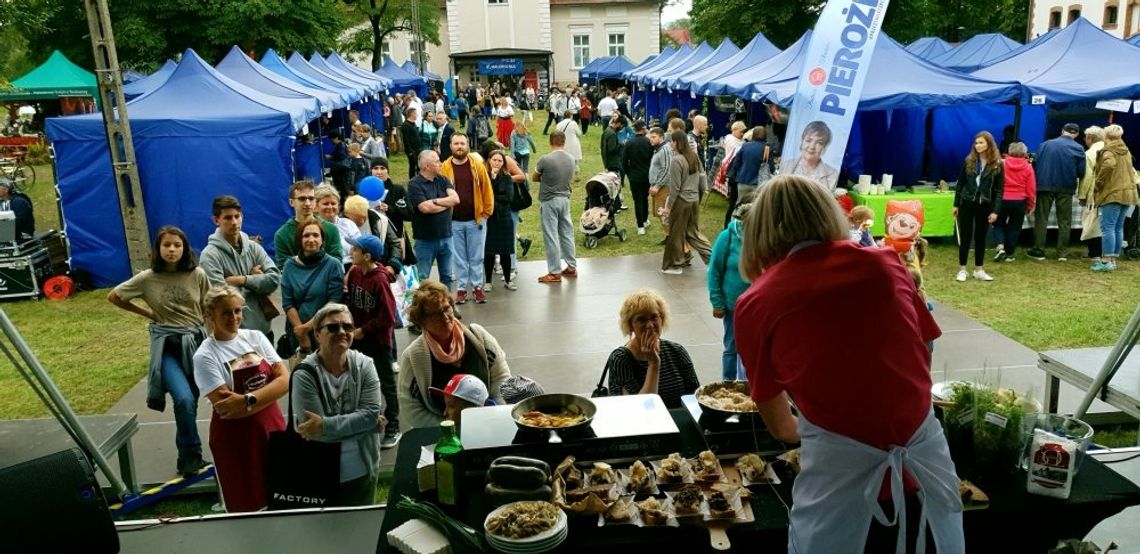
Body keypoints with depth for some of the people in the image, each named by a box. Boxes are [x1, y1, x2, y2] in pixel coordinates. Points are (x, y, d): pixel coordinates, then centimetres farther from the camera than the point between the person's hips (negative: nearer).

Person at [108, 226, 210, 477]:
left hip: (196, 341, 2)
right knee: (184, 399, -20)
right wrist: (148, 313, 5)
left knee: (190, 401, 7)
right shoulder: (147, 278, -5)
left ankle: (187, 456, 25)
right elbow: (113, 297, 9)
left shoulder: (197, 275, -4)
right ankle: (192, 457, -3)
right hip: (166, 345, -2)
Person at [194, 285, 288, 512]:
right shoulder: (205, 356, -10)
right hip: (235, 437, -4)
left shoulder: (255, 337, 1)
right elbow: (226, 408, -18)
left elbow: (285, 381, -8)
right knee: (246, 506, 8)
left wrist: (248, 400, -19)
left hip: (272, 427, 4)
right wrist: (266, 396, -16)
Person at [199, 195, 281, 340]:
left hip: (263, 328, 5)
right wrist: (253, 279, -8)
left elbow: (275, 278, -5)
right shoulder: (210, 255, -8)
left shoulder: (254, 247, 7)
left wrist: (242, 280, -14)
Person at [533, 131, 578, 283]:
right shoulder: (571, 159, 0)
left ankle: (555, 273, 4)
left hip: (549, 201, -6)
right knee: (567, 233, 15)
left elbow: (534, 178, -1)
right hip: (565, 199, 6)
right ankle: (572, 267, 23)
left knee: (551, 237, 0)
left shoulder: (545, 160, -16)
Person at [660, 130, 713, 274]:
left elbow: (675, 187, -17)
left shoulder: (676, 160, -18)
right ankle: (712, 256, 12)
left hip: (681, 201, -7)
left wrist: (669, 205, -9)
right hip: (695, 199, 7)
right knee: (693, 231, 18)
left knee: (676, 234, 7)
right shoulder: (694, 157, 5)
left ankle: (675, 265, 17)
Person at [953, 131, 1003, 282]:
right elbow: (960, 184, 5)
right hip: (967, 203, 0)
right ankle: (962, 270, 10)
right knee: (965, 237, 3)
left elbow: (999, 189, -3)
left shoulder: (997, 164, -3)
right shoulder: (969, 161, 0)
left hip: (985, 206, 0)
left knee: (981, 237, 9)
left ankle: (979, 270, 17)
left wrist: (995, 210, -9)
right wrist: (956, 204, 3)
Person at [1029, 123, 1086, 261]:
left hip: (1045, 185, 1)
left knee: (1041, 218, 7)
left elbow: (1035, 164, -1)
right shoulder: (1078, 148, -3)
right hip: (1066, 188, 0)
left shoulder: (1045, 144, 1)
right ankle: (1062, 253, 9)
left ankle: (1038, 250, 6)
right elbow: (1081, 172, -6)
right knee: (1064, 221, 9)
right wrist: (1071, 174, 14)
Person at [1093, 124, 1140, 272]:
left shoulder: (1108, 151, -9)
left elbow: (1108, 165, -27)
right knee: (1118, 228, 9)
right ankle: (1113, 260, 12)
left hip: (1112, 193, -8)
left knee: (1108, 227, -8)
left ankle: (1106, 261, -12)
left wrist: (1099, 185, -17)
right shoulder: (1126, 152, 17)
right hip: (1127, 193, 8)